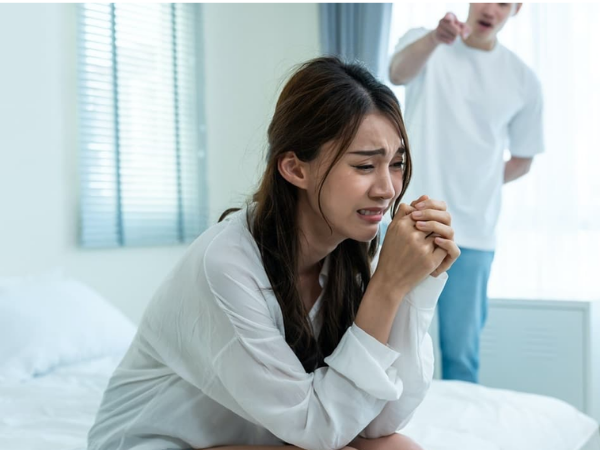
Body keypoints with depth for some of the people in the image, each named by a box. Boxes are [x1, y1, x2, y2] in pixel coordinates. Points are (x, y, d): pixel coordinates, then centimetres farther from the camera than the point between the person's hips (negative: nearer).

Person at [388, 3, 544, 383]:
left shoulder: (523, 81, 7)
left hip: (472, 235, 1)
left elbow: (522, 160, 17)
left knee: (462, 354, 4)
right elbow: (399, 73, -22)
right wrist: (435, 38, -41)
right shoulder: (424, 43, 2)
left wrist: (472, 190, 7)